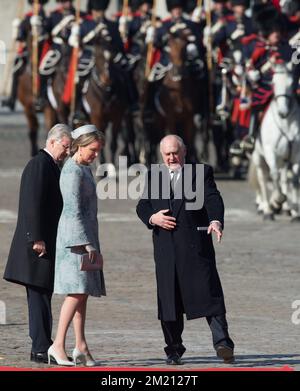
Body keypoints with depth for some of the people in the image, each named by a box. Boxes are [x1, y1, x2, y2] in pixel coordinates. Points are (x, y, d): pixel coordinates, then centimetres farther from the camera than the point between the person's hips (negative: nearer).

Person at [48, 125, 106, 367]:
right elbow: (73, 210, -18)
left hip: (86, 235, 10)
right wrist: (88, 245, -21)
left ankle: (81, 347, 9)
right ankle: (58, 345, -17)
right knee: (77, 291, -15)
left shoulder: (85, 169, 17)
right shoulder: (73, 171, -13)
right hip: (76, 237, -10)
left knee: (83, 292, 8)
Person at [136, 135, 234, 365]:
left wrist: (216, 221, -27)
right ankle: (174, 350, 12)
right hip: (165, 249, 3)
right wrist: (152, 218, -7)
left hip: (196, 246, -3)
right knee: (169, 300, 4)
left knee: (208, 292, -11)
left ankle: (222, 342, -16)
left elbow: (213, 199, -7)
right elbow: (142, 206, 16)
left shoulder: (201, 173, 7)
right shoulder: (153, 177, 18)